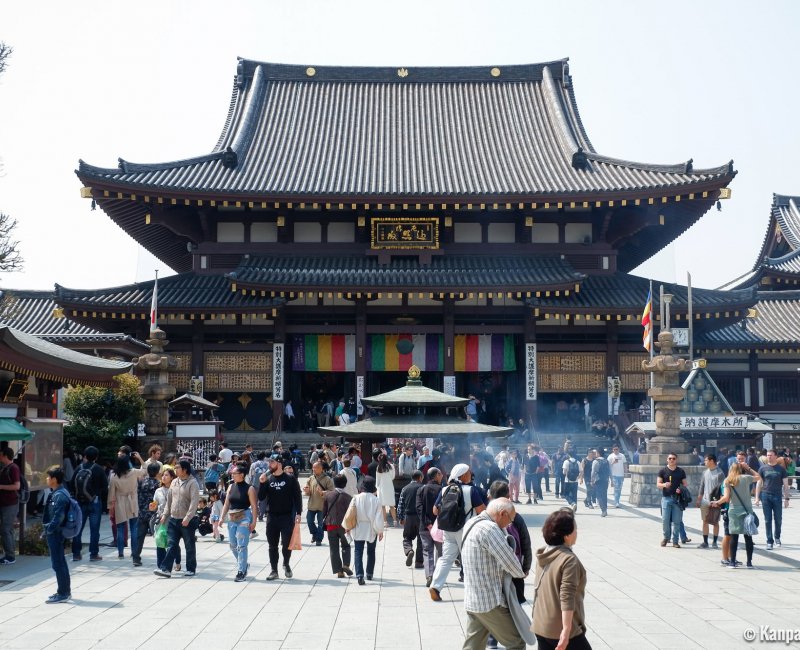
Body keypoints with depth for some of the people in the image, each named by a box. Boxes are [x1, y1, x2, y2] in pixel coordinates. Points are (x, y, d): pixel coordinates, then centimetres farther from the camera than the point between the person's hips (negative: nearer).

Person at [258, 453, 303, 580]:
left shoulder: (290, 479, -4)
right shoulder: (267, 479, 5)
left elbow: (297, 496, -3)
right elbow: (261, 498, 1)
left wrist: (298, 513, -10)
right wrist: (262, 484, -13)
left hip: (287, 516, -3)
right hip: (272, 517, 3)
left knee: (287, 543, -2)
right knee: (272, 545, 6)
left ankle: (286, 564, 24)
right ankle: (274, 570, 14)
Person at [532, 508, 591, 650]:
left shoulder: (543, 555, 7)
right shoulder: (569, 560, -19)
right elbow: (567, 598, -23)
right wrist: (566, 631, -23)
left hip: (541, 627, 8)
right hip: (560, 629, -8)